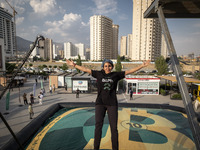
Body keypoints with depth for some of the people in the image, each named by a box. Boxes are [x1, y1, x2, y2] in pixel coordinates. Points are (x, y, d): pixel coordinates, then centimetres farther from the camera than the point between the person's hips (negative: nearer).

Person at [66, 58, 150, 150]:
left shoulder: (116, 75, 5)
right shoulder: (99, 74, 6)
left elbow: (130, 71, 5)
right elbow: (86, 70, 7)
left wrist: (142, 66, 3)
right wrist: (74, 65, 6)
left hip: (112, 104, 0)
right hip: (100, 103, 0)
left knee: (114, 127, 0)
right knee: (98, 125, -8)